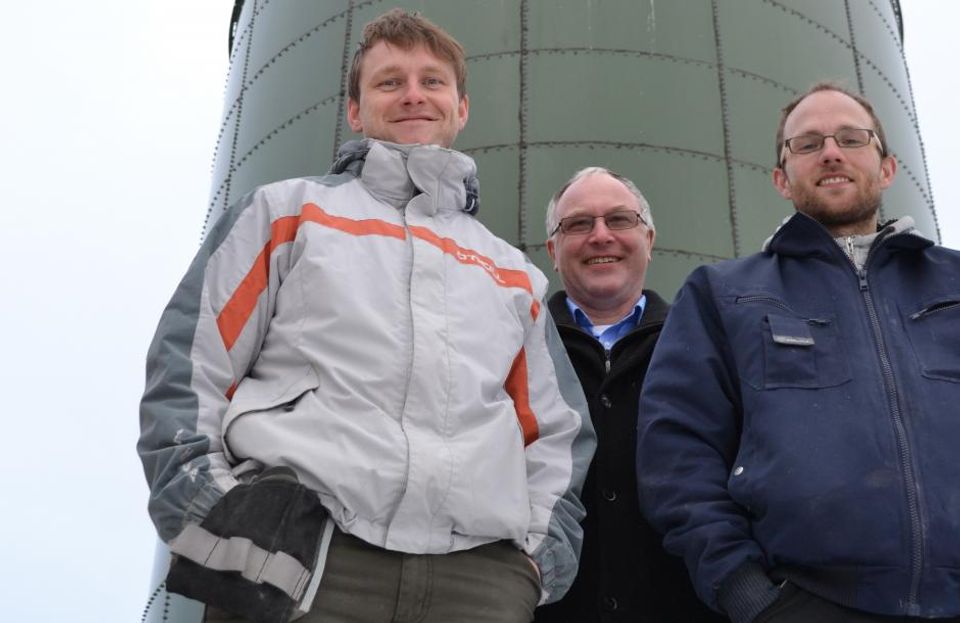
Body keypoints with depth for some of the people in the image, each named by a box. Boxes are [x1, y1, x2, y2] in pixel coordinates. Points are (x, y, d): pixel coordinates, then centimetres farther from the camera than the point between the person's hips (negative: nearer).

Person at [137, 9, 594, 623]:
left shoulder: (514, 271, 24)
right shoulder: (287, 211, 15)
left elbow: (556, 432, 22)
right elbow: (188, 372, 6)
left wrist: (542, 553, 7)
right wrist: (214, 519, -6)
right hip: (296, 560, -2)